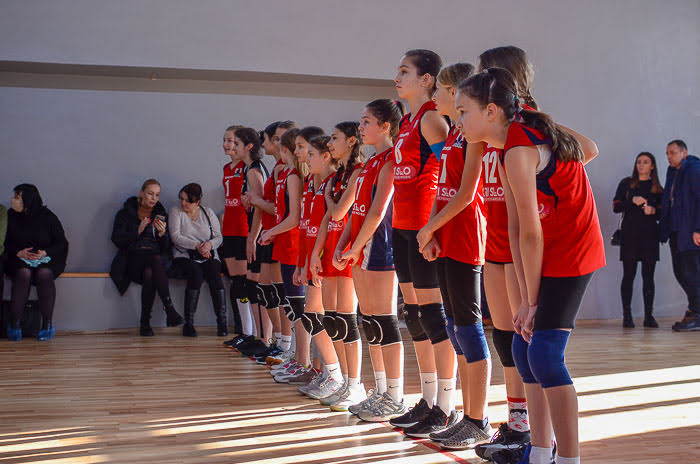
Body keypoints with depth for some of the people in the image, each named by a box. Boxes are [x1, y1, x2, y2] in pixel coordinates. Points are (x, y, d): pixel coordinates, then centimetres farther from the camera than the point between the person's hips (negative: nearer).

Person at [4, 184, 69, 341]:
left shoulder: (47, 217, 1)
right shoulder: (11, 217, 4)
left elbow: (62, 243, 2)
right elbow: (5, 243, 5)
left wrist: (45, 253, -14)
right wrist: (19, 252, -14)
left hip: (46, 259, -1)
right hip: (18, 259, 1)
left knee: (44, 274, -34)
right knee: (24, 274, -33)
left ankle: (47, 324, -30)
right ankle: (14, 324, -32)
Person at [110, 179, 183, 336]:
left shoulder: (161, 215, 18)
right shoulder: (126, 213, 14)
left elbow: (167, 248, 10)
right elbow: (116, 239, 1)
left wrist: (162, 234, -11)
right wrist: (138, 231, -11)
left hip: (159, 260, 2)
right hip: (134, 257, -2)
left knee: (150, 273, -36)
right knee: (156, 260, -36)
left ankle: (145, 322, -33)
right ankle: (170, 310, -41)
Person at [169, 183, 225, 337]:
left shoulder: (208, 212, 13)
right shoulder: (176, 211, 5)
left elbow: (218, 237, 9)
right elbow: (175, 237, -7)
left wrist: (209, 244, -14)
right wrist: (196, 245, -16)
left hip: (209, 256, 2)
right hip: (185, 256, -2)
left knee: (214, 275, -29)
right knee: (196, 274, -33)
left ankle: (222, 322, -27)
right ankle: (188, 323, -30)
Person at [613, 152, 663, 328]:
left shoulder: (657, 188, 13)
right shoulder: (626, 183, 10)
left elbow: (662, 213, 12)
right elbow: (616, 206, 2)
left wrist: (653, 211, -9)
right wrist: (633, 201, -13)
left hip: (650, 235, 2)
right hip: (630, 234, -1)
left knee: (648, 276, 0)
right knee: (629, 275, -4)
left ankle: (649, 316, 3)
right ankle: (627, 316, -1)